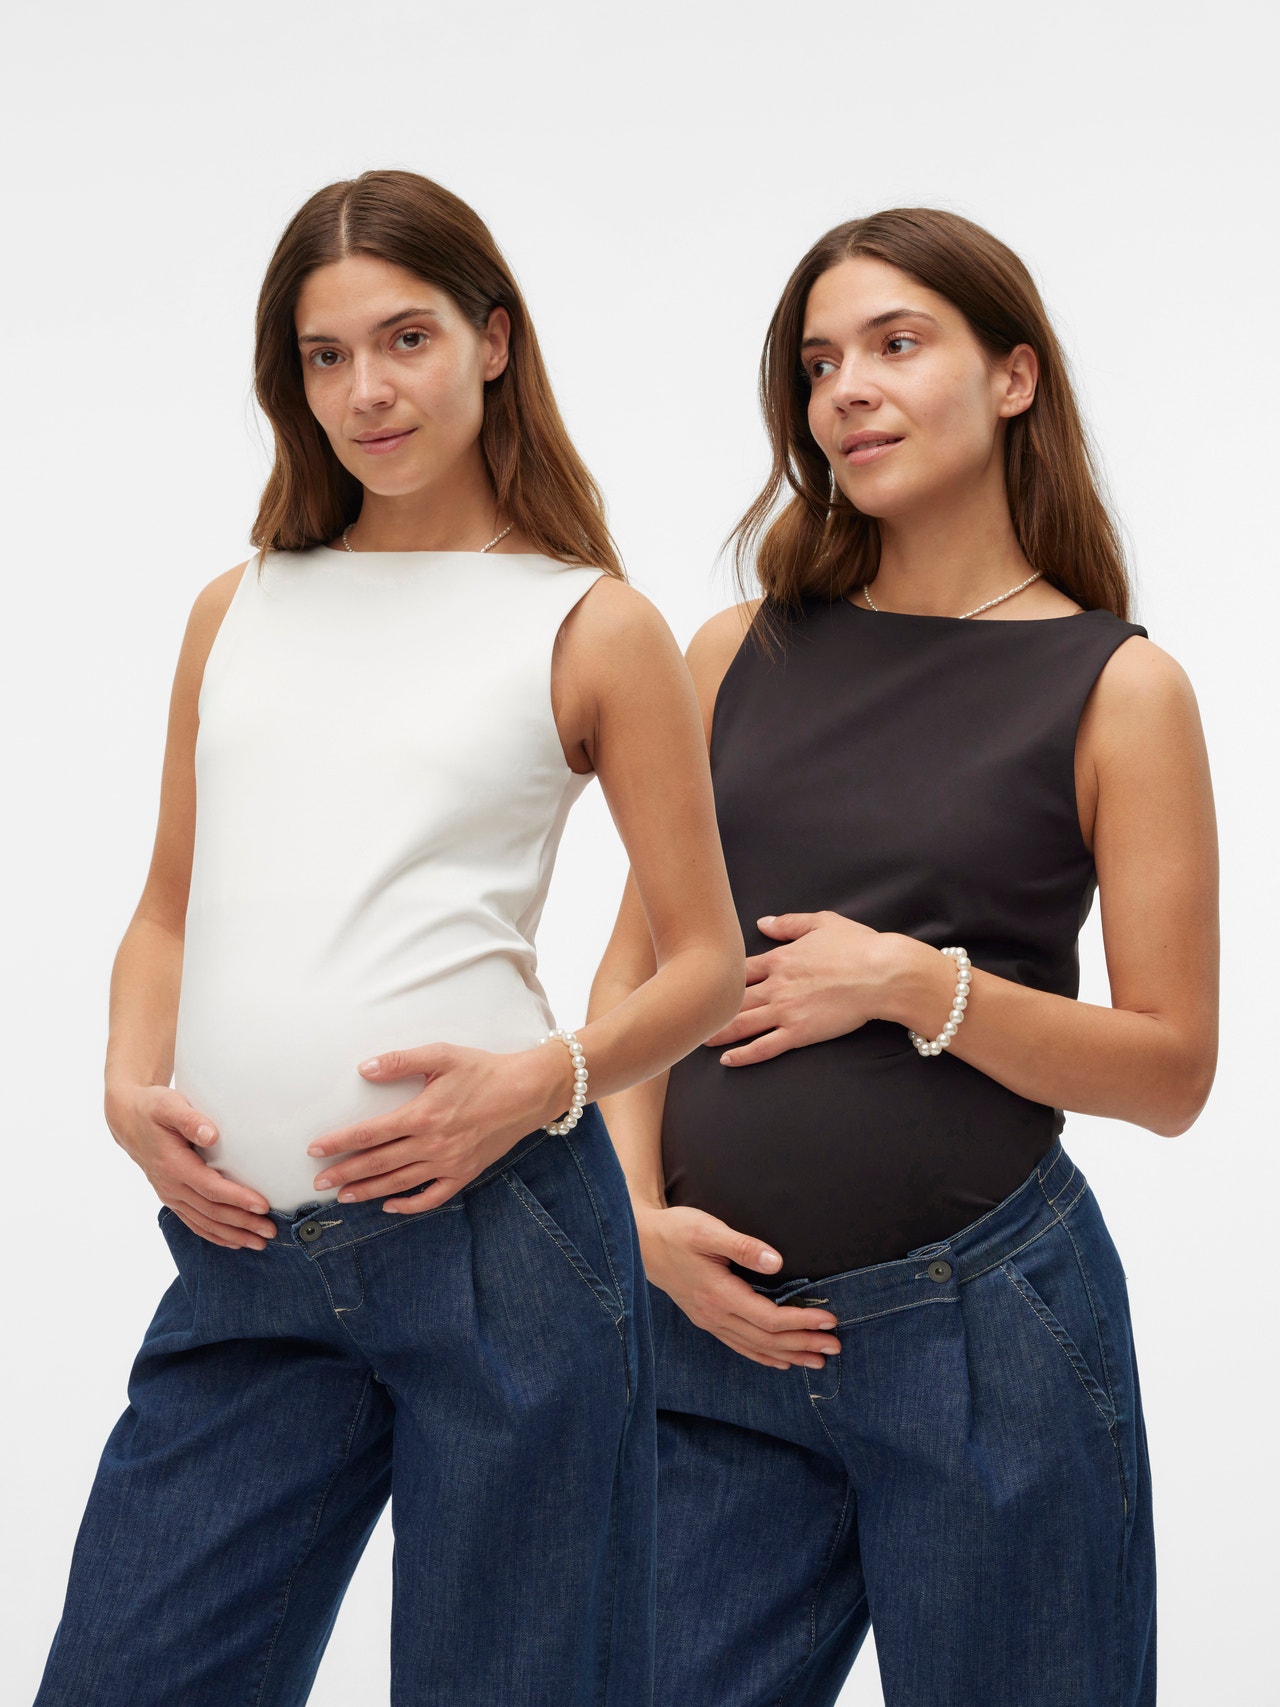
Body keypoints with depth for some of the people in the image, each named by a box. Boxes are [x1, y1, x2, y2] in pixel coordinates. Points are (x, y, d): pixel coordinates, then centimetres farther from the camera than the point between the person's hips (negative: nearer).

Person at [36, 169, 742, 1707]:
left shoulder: (591, 625, 4)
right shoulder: (237, 611, 17)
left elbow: (707, 960, 5)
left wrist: (545, 1079, -13)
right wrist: (132, 1085, 1)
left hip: (492, 1231, -3)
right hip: (242, 1249, 4)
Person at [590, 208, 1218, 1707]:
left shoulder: (1116, 687, -2)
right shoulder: (740, 654, 8)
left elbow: (1170, 1067, -4)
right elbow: (635, 966, 10)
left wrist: (915, 982, -15)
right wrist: (645, 1215, -3)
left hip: (980, 1327, -3)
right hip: (716, 1316, 3)